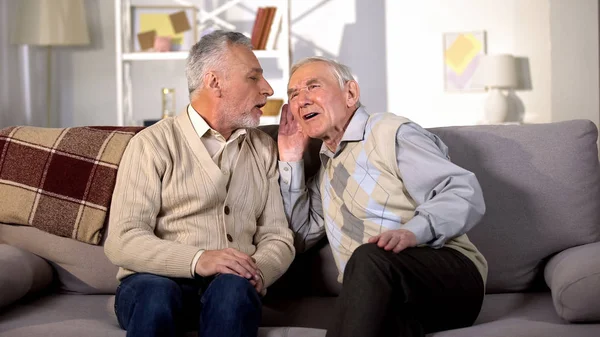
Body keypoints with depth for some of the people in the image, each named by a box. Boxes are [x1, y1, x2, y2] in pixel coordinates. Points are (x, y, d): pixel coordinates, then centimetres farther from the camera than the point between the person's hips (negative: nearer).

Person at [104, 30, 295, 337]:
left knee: (233, 287, -32)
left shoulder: (264, 148, 15)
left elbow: (277, 235, 11)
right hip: (158, 281, -3)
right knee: (156, 295, -37)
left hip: (231, 284, 3)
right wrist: (198, 260, -25)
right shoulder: (153, 143, -1)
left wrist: (258, 271, -12)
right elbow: (122, 241, -10)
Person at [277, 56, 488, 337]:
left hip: (450, 270, -3)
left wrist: (413, 231, -28)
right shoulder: (327, 167, 25)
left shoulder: (391, 132, 1)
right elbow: (298, 236, 19)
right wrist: (290, 162, 14)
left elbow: (465, 194, -9)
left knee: (369, 258, -36)